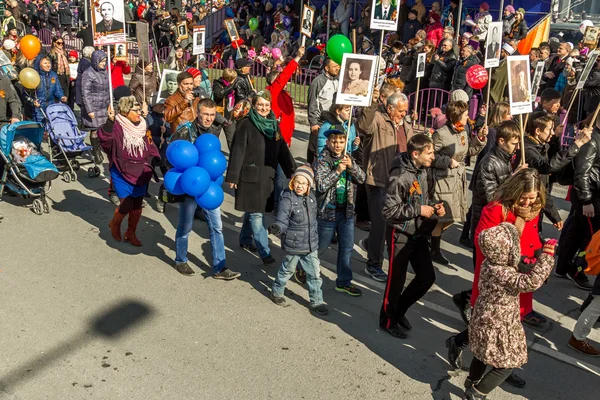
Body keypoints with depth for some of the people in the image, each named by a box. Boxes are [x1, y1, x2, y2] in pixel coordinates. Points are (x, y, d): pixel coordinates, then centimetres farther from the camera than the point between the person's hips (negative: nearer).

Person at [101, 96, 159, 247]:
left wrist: (151, 162, 2)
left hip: (140, 174, 6)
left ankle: (131, 233, 29)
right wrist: (110, 121, -47)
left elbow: (150, 148, 13)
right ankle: (114, 224, 26)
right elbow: (104, 138, -35)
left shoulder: (142, 126, 5)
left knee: (137, 205, 10)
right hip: (122, 173, -6)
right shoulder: (116, 126, -15)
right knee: (127, 205, -7)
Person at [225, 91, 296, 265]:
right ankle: (265, 252, 0)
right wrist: (233, 176, -14)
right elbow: (237, 151, -11)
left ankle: (245, 240, 35)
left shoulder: (274, 124, 10)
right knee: (256, 214, -4)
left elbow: (283, 150, 13)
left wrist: (292, 171, 10)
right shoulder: (246, 124, -8)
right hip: (250, 176, -6)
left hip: (267, 176, 6)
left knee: (253, 212, 16)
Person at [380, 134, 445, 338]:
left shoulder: (425, 171, 2)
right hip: (401, 235, -8)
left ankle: (399, 309, 34)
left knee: (427, 276, 13)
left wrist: (434, 207, -3)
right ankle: (388, 320, 27)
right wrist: (418, 210, -21)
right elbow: (388, 210, -24)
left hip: (419, 234, 8)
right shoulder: (400, 176, -23)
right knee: (397, 280, 5)